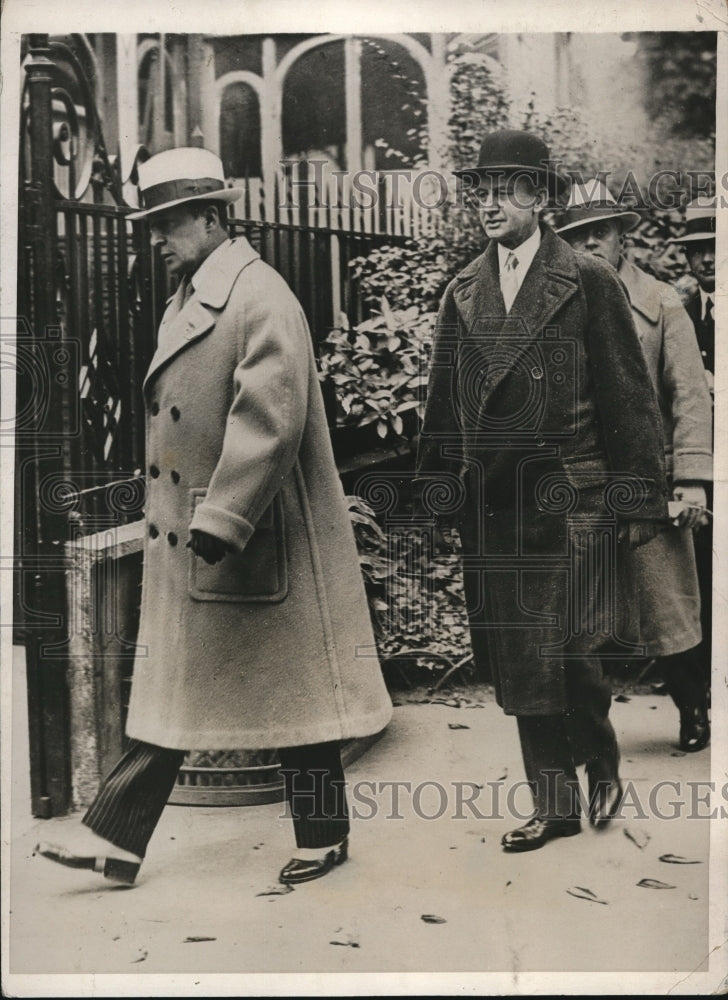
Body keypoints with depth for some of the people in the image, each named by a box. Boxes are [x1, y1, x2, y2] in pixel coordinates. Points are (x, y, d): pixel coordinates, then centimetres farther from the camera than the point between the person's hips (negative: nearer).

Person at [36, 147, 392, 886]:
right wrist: (182, 524, 17)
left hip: (261, 543, -9)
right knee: (170, 686, 12)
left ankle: (322, 837, 23)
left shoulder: (261, 298, -15)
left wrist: (221, 522, -25)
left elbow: (268, 421, -24)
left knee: (294, 684, 6)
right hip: (184, 539, 9)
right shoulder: (186, 299, 13)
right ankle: (116, 839, 19)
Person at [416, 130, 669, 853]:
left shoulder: (589, 283, 1)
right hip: (490, 502, 4)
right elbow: (443, 403, 14)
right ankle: (553, 803, 20)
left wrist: (636, 498, -4)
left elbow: (629, 397, 0)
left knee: (563, 649, -7)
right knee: (514, 659, 6)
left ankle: (602, 765, 23)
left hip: (567, 497, -4)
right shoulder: (463, 292, 13)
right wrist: (437, 488, 8)